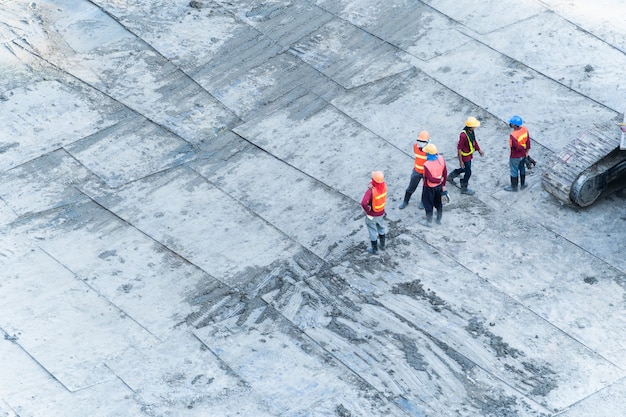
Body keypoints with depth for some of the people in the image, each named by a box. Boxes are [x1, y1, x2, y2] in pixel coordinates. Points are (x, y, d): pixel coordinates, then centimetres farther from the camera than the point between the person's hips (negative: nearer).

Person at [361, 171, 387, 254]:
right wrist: (371, 185, -29)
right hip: (381, 213, 6)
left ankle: (374, 249, 33)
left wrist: (367, 210, -26)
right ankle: (382, 245, 48)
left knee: (373, 232, 16)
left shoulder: (371, 191, -37)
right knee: (381, 229, 28)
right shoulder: (384, 185, -20)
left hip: (372, 215, -6)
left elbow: (363, 203, -47)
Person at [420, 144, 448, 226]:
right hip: (439, 186, 6)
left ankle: (429, 222, 33)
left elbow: (431, 179, -28)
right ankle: (439, 219, 42)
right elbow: (445, 172, -5)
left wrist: (440, 180, -9)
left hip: (429, 187, -6)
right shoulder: (441, 159, -15)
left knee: (428, 204, 16)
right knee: (438, 202, 24)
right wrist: (443, 184, 5)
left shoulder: (427, 165, -33)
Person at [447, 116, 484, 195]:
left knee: (465, 169, 27)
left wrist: (479, 150, 11)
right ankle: (464, 189, 26)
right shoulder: (463, 135, -34)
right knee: (468, 172, 6)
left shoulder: (472, 131, -8)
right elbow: (459, 148, -27)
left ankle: (450, 176, 47)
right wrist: (460, 161, -22)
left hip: (469, 154, 9)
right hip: (465, 156, -9)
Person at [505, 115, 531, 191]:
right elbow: (528, 141, -5)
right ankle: (523, 184, 42)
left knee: (514, 171, 15)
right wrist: (527, 150, 4)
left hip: (515, 156, -7)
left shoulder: (513, 135, -35)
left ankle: (514, 187, 33)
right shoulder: (525, 129, -14)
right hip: (523, 155, 7)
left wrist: (523, 148, -8)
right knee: (522, 169, 26)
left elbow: (518, 147, -28)